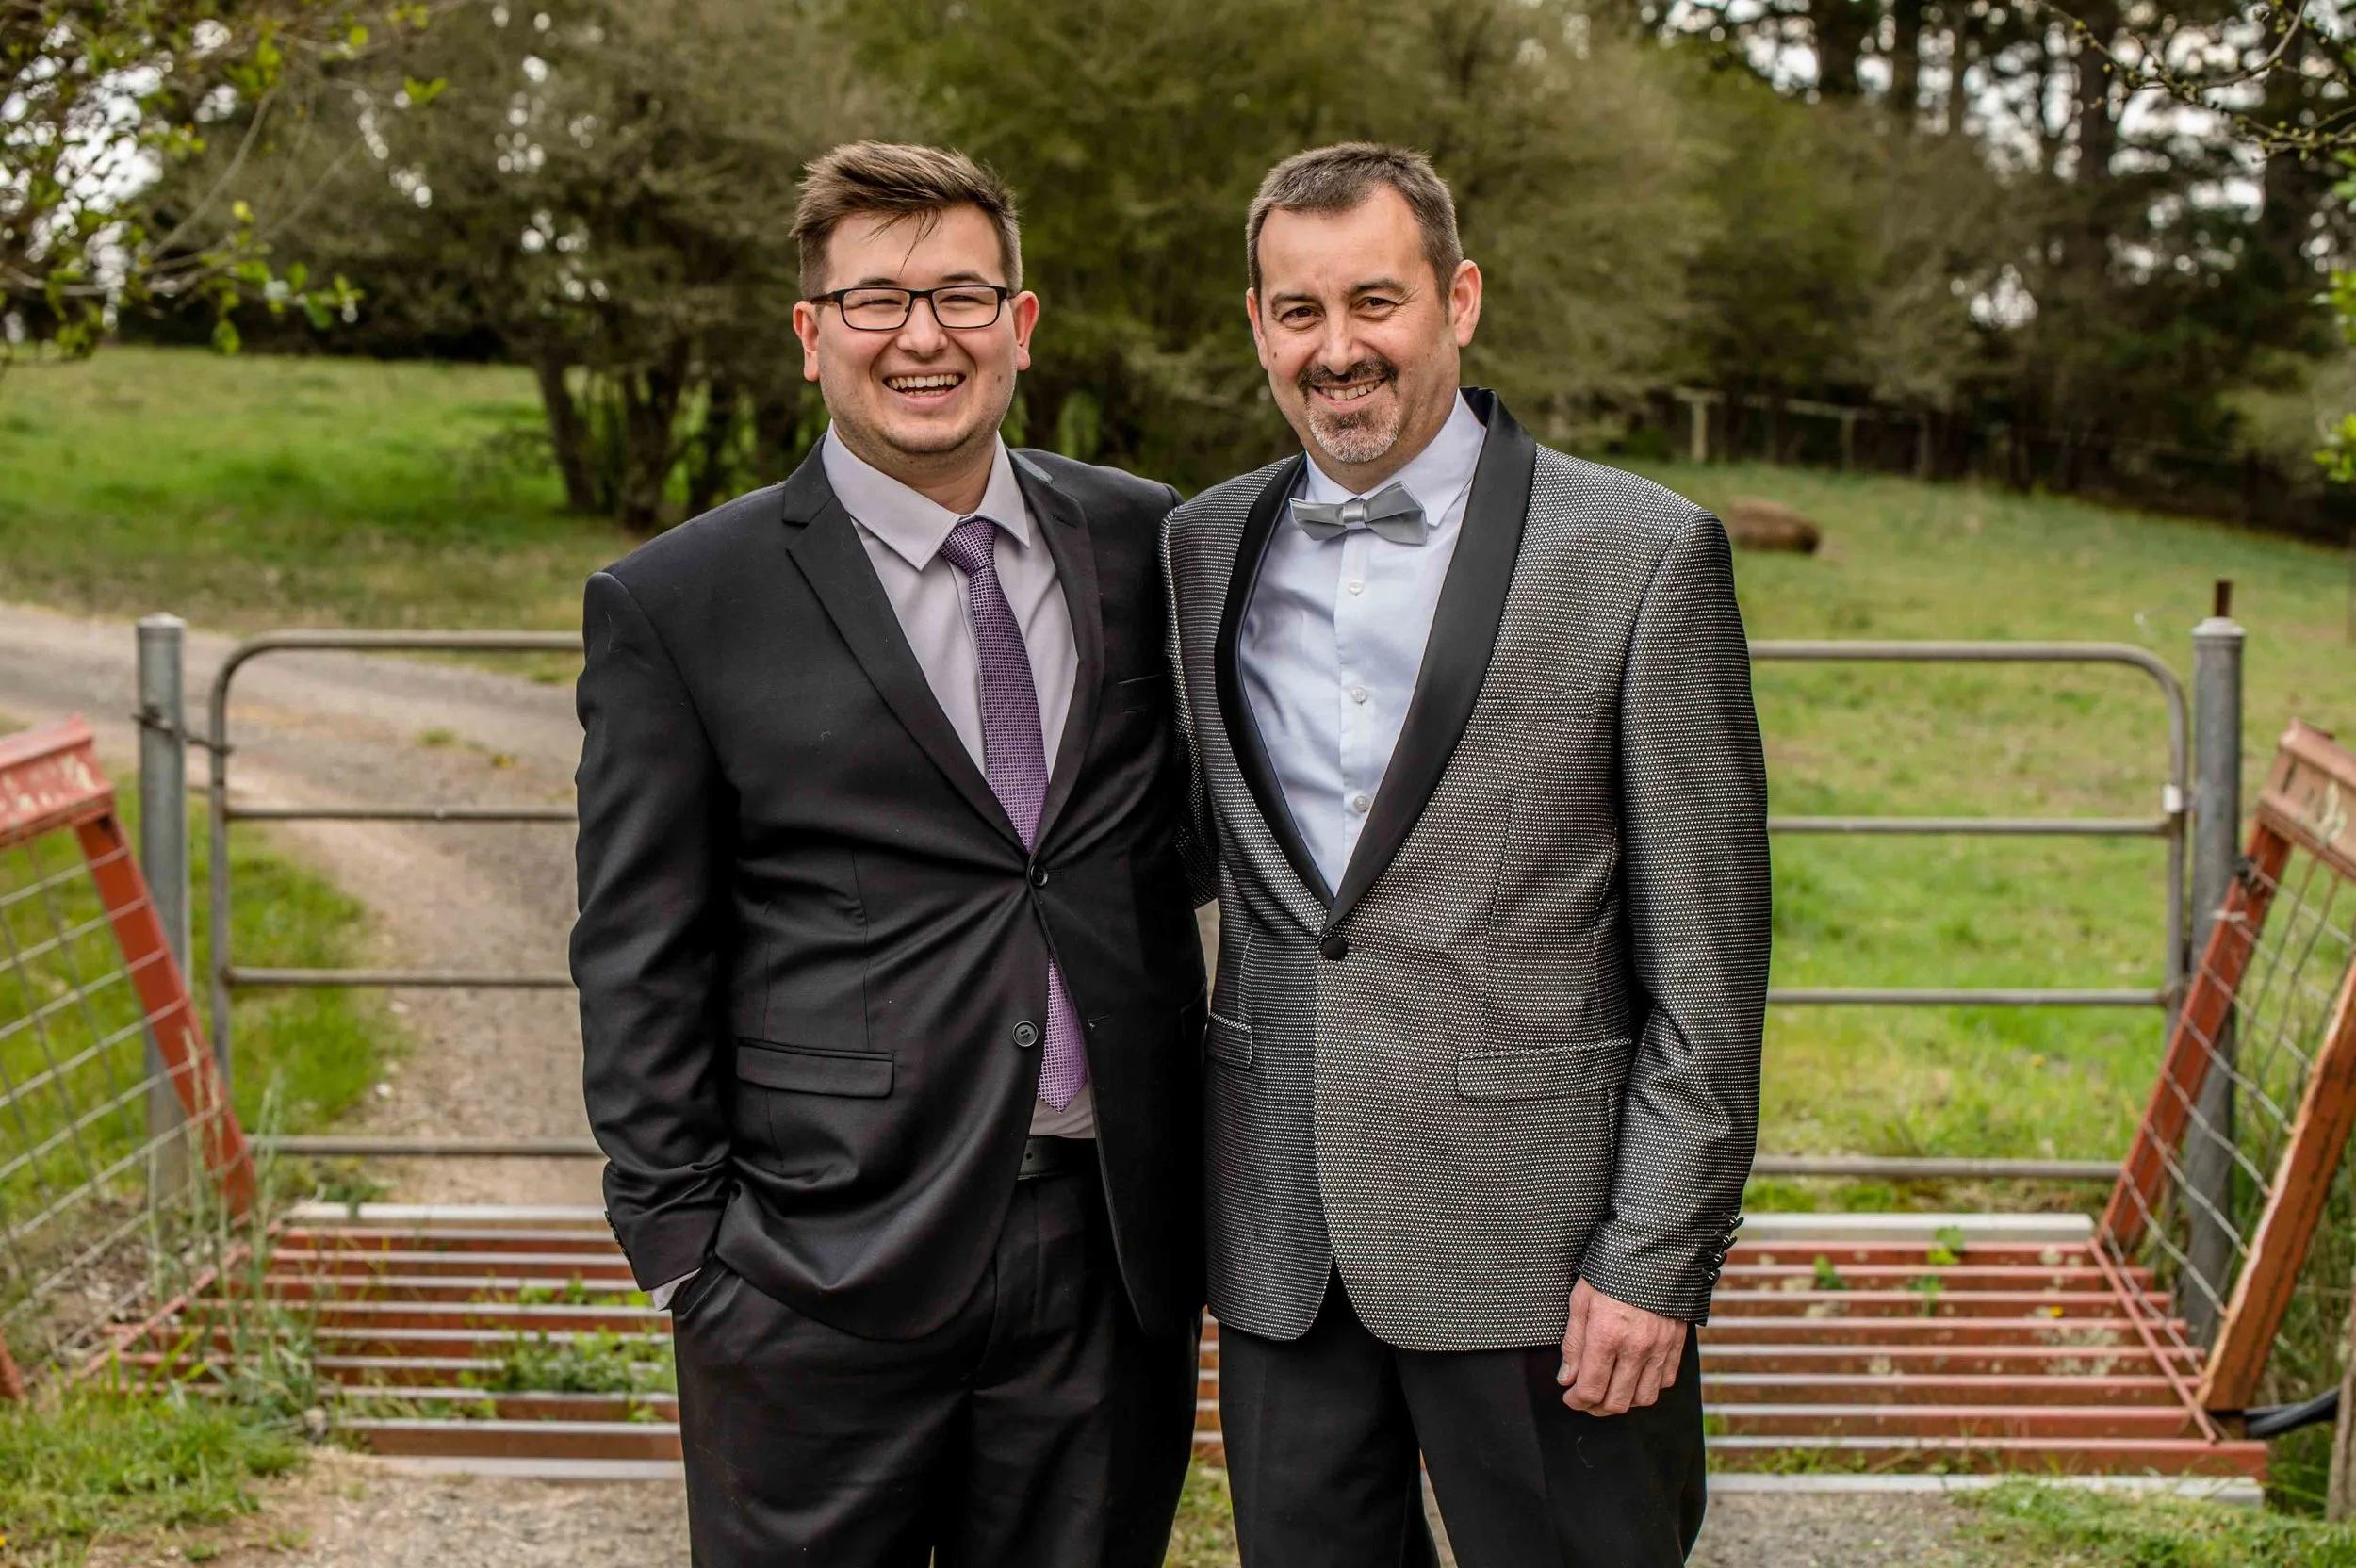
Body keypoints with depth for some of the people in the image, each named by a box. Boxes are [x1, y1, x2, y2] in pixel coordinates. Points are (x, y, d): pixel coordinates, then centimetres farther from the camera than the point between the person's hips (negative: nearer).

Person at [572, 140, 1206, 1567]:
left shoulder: (1145, 544, 7)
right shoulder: (676, 606, -3)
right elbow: (639, 967, -2)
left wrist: (1197, 1169, 8)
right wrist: (693, 1253, -5)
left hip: (1115, 1251, 3)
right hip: (829, 1276, -3)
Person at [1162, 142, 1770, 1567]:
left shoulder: (1643, 554, -6)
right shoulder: (1203, 550, 8)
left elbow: (1704, 960, -7)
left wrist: (1655, 1262, -10)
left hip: (1530, 1237, -4)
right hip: (1279, 1240, 4)